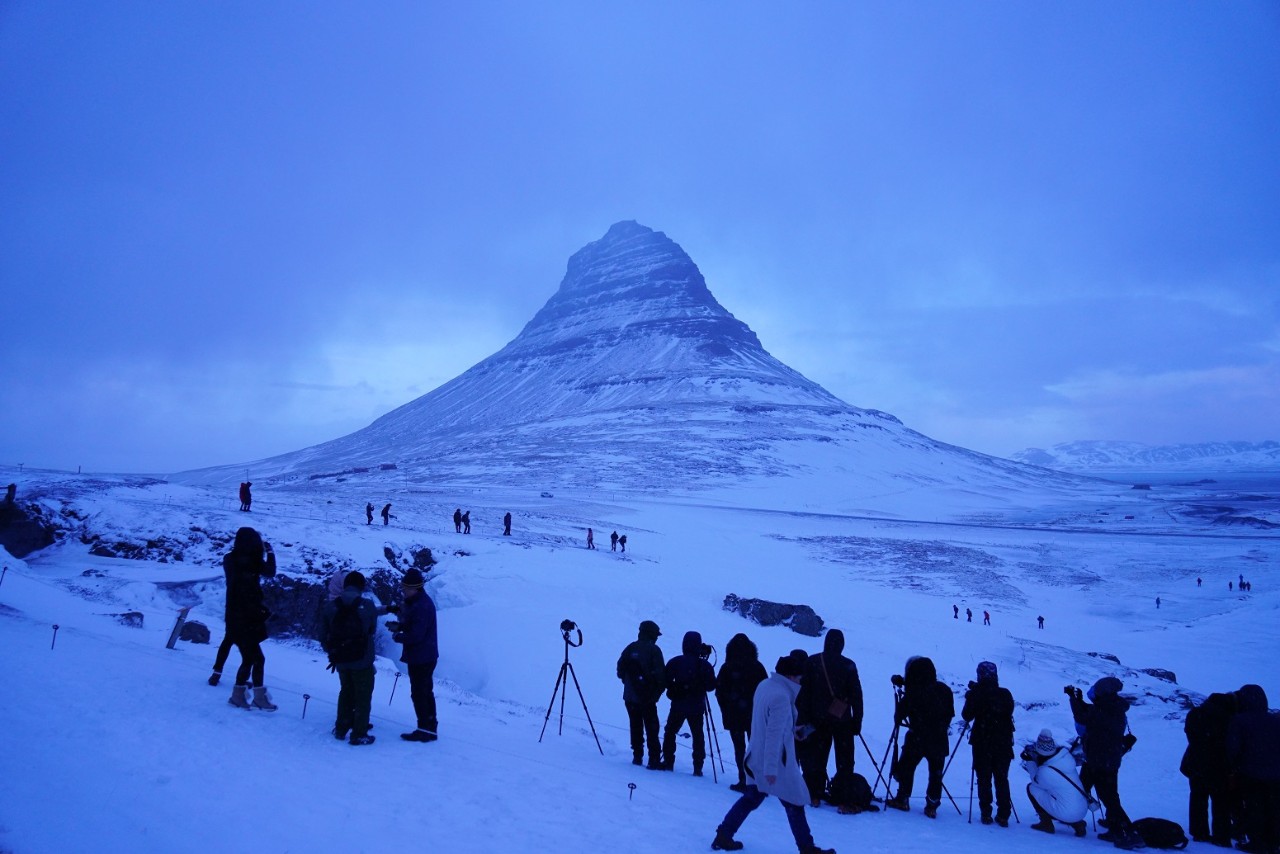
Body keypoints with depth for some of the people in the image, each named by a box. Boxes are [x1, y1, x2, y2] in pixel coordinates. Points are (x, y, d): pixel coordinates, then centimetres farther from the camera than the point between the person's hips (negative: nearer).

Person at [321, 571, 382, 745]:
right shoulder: (368, 606, -14)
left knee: (346, 692, 23)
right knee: (363, 696, 9)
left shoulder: (330, 606, -6)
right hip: (362, 660, -4)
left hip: (340, 660, 4)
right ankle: (359, 734, 10)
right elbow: (372, 629, -1)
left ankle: (341, 729, 30)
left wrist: (331, 652, 15)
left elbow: (324, 634, 1)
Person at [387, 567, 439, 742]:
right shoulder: (416, 601, 8)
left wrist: (397, 637, -11)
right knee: (426, 692, 18)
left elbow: (416, 635, -27)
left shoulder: (421, 606, -25)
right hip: (425, 656, 11)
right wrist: (399, 625, 3)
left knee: (419, 694, -1)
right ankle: (430, 727, 28)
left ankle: (425, 730, 7)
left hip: (420, 658, -11)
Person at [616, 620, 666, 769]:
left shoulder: (631, 648, 3)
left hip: (630, 696, 4)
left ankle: (637, 756, 16)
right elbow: (661, 674, -13)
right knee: (651, 729, 0)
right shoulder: (653, 650, -10)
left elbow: (620, 670, 8)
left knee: (635, 727, 14)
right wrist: (659, 689, 3)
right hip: (648, 697, -4)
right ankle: (654, 760, -3)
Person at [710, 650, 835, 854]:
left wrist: (792, 730, 28)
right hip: (777, 762, -8)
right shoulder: (782, 697, -24)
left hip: (756, 758, 8)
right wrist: (771, 768, -22)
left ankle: (723, 836, 20)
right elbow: (774, 734, -25)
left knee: (751, 797, 18)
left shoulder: (764, 685, 3)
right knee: (794, 804, 7)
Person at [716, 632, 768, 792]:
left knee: (739, 747, 4)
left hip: (734, 715, -2)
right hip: (755, 715, 2)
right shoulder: (757, 667, -1)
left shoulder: (727, 668, -7)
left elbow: (720, 691, -4)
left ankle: (743, 781, -1)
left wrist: (726, 710, 9)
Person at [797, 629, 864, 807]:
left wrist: (803, 718, 5)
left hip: (818, 720, 1)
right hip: (843, 721, -1)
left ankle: (815, 795, 12)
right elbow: (856, 695, -4)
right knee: (844, 761, 7)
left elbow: (803, 693, -1)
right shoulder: (848, 666, -6)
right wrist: (857, 720, 4)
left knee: (816, 759, 12)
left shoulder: (811, 663, -2)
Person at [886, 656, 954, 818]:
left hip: (917, 740, -3)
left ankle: (902, 799, 18)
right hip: (939, 741, 3)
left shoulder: (912, 693, -12)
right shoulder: (945, 690, 0)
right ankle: (932, 806, 10)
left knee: (905, 768, 13)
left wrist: (898, 719, 16)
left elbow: (899, 715, -5)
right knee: (936, 774, 11)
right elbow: (950, 714, 9)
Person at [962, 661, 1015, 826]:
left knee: (984, 779, 7)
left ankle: (986, 814, 5)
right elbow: (1008, 713, 9)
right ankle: (1003, 816, 11)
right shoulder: (1005, 694, -4)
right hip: (1003, 743, 2)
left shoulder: (977, 694, -10)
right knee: (1002, 779, 12)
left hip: (982, 743, -2)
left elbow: (967, 716, -5)